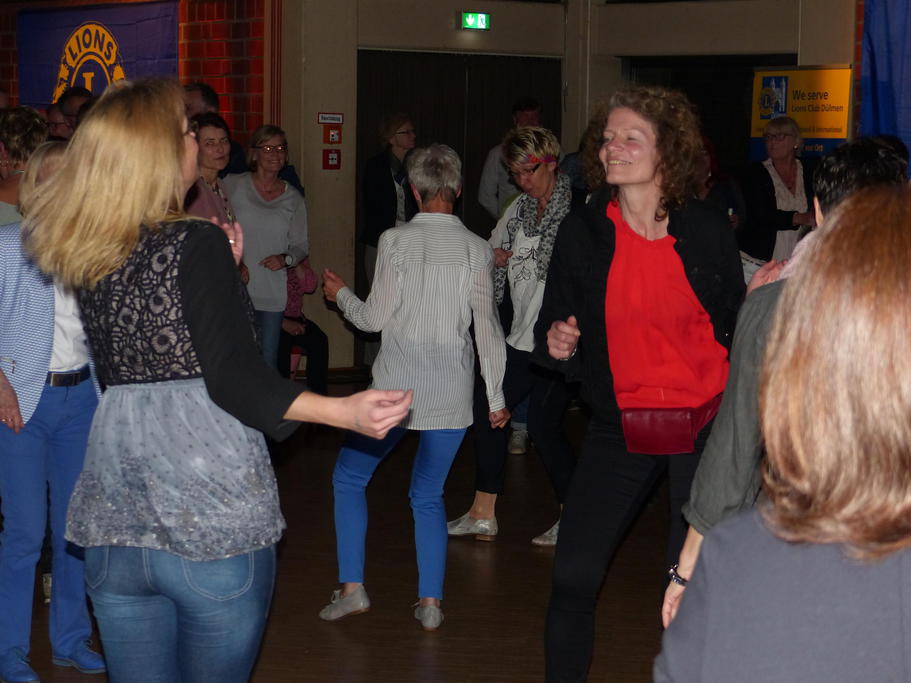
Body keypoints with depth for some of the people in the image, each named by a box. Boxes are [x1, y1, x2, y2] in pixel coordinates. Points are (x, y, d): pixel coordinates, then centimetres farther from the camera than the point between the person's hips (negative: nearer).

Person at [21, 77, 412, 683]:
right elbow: (233, 378, -20)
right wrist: (345, 411, -29)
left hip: (113, 520, 6)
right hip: (211, 516, -5)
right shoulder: (197, 243, -11)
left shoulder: (84, 254, 8)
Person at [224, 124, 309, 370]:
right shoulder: (232, 186, 2)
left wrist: (285, 259, -8)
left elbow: (301, 245, 13)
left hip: (272, 295, 2)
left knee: (268, 363, 4)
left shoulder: (293, 199, 9)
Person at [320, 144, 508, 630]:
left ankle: (351, 586, 8)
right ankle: (430, 602, 7)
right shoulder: (477, 249, 0)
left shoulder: (395, 240, -7)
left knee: (349, 477, 14)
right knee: (429, 495, 14)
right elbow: (488, 328, 1)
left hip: (397, 388, -3)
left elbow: (374, 318, -5)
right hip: (452, 394, 3)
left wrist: (341, 294, 16)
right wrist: (496, 397, 9)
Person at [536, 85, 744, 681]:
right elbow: (554, 332, 7)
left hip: (705, 427, -1)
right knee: (574, 575, -5)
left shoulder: (708, 229, -4)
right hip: (620, 426, 1)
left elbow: (735, 327, 6)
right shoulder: (582, 233, -1)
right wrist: (557, 343, -15)